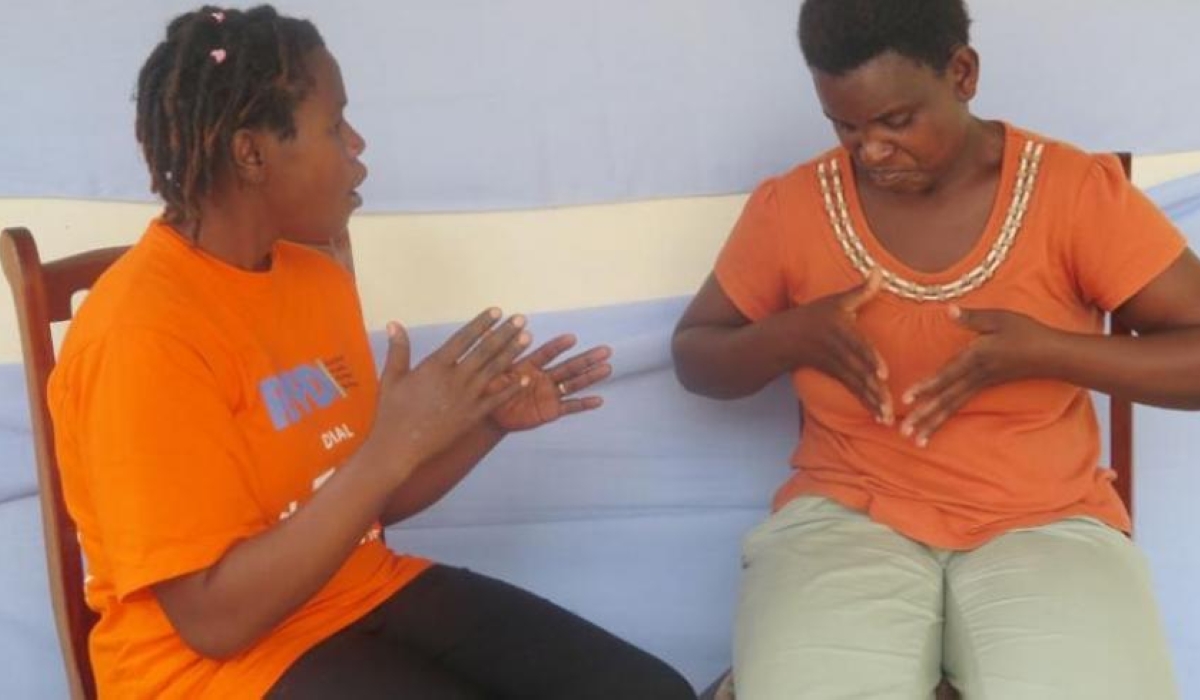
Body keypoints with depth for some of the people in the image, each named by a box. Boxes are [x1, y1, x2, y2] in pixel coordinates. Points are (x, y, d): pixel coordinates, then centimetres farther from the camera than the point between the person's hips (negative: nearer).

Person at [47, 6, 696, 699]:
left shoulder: (317, 276, 6)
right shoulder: (145, 331, -19)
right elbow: (214, 617, -22)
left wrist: (489, 418, -3)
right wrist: (396, 444, -27)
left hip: (368, 592, 8)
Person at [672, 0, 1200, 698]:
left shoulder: (1078, 190, -3)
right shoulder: (790, 206, 1)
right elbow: (694, 358, 11)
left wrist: (1044, 351, -19)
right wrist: (792, 336, -10)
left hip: (1045, 524, 0)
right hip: (848, 517, 1)